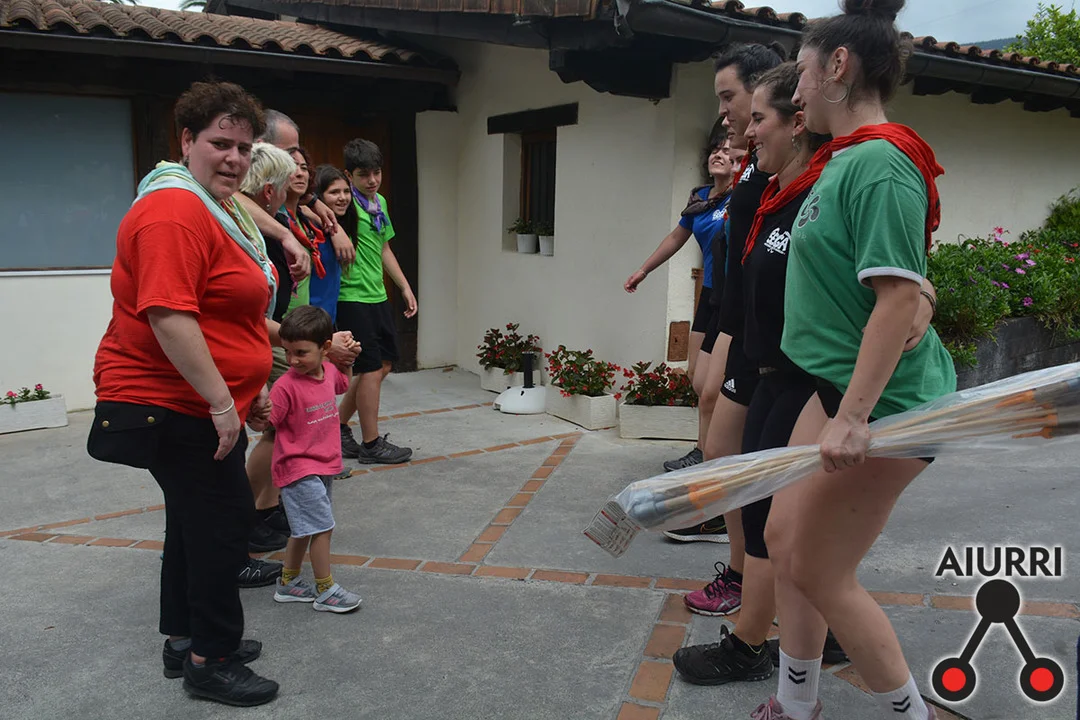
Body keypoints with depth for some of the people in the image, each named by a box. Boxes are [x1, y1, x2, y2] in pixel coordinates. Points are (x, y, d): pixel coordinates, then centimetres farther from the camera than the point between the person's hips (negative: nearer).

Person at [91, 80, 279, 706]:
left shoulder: (222, 209, 15)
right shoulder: (175, 212, -20)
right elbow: (168, 316, -28)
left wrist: (252, 387, 22)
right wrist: (221, 402, -26)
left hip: (208, 400, 11)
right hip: (171, 404, -11)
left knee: (197, 518, 19)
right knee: (225, 520, -2)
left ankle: (186, 638, 35)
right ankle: (211, 661, 13)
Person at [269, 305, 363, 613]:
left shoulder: (329, 371, 0)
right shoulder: (286, 386, -20)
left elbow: (342, 384, 24)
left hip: (324, 465, 8)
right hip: (299, 469, -7)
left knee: (305, 528, 18)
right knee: (322, 527, -6)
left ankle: (288, 583, 32)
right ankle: (326, 591, 8)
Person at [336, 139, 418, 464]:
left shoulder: (380, 202, 12)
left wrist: (405, 287, 20)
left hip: (378, 296, 9)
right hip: (353, 298, -9)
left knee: (383, 365, 15)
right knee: (372, 369, -2)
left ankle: (339, 427, 28)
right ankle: (371, 444, 12)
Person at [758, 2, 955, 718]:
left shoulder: (878, 163, -19)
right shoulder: (843, 159, 12)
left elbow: (900, 295, -26)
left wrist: (854, 415, -28)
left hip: (884, 402, -10)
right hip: (841, 388, 10)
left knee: (819, 573, 2)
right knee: (783, 538, 15)